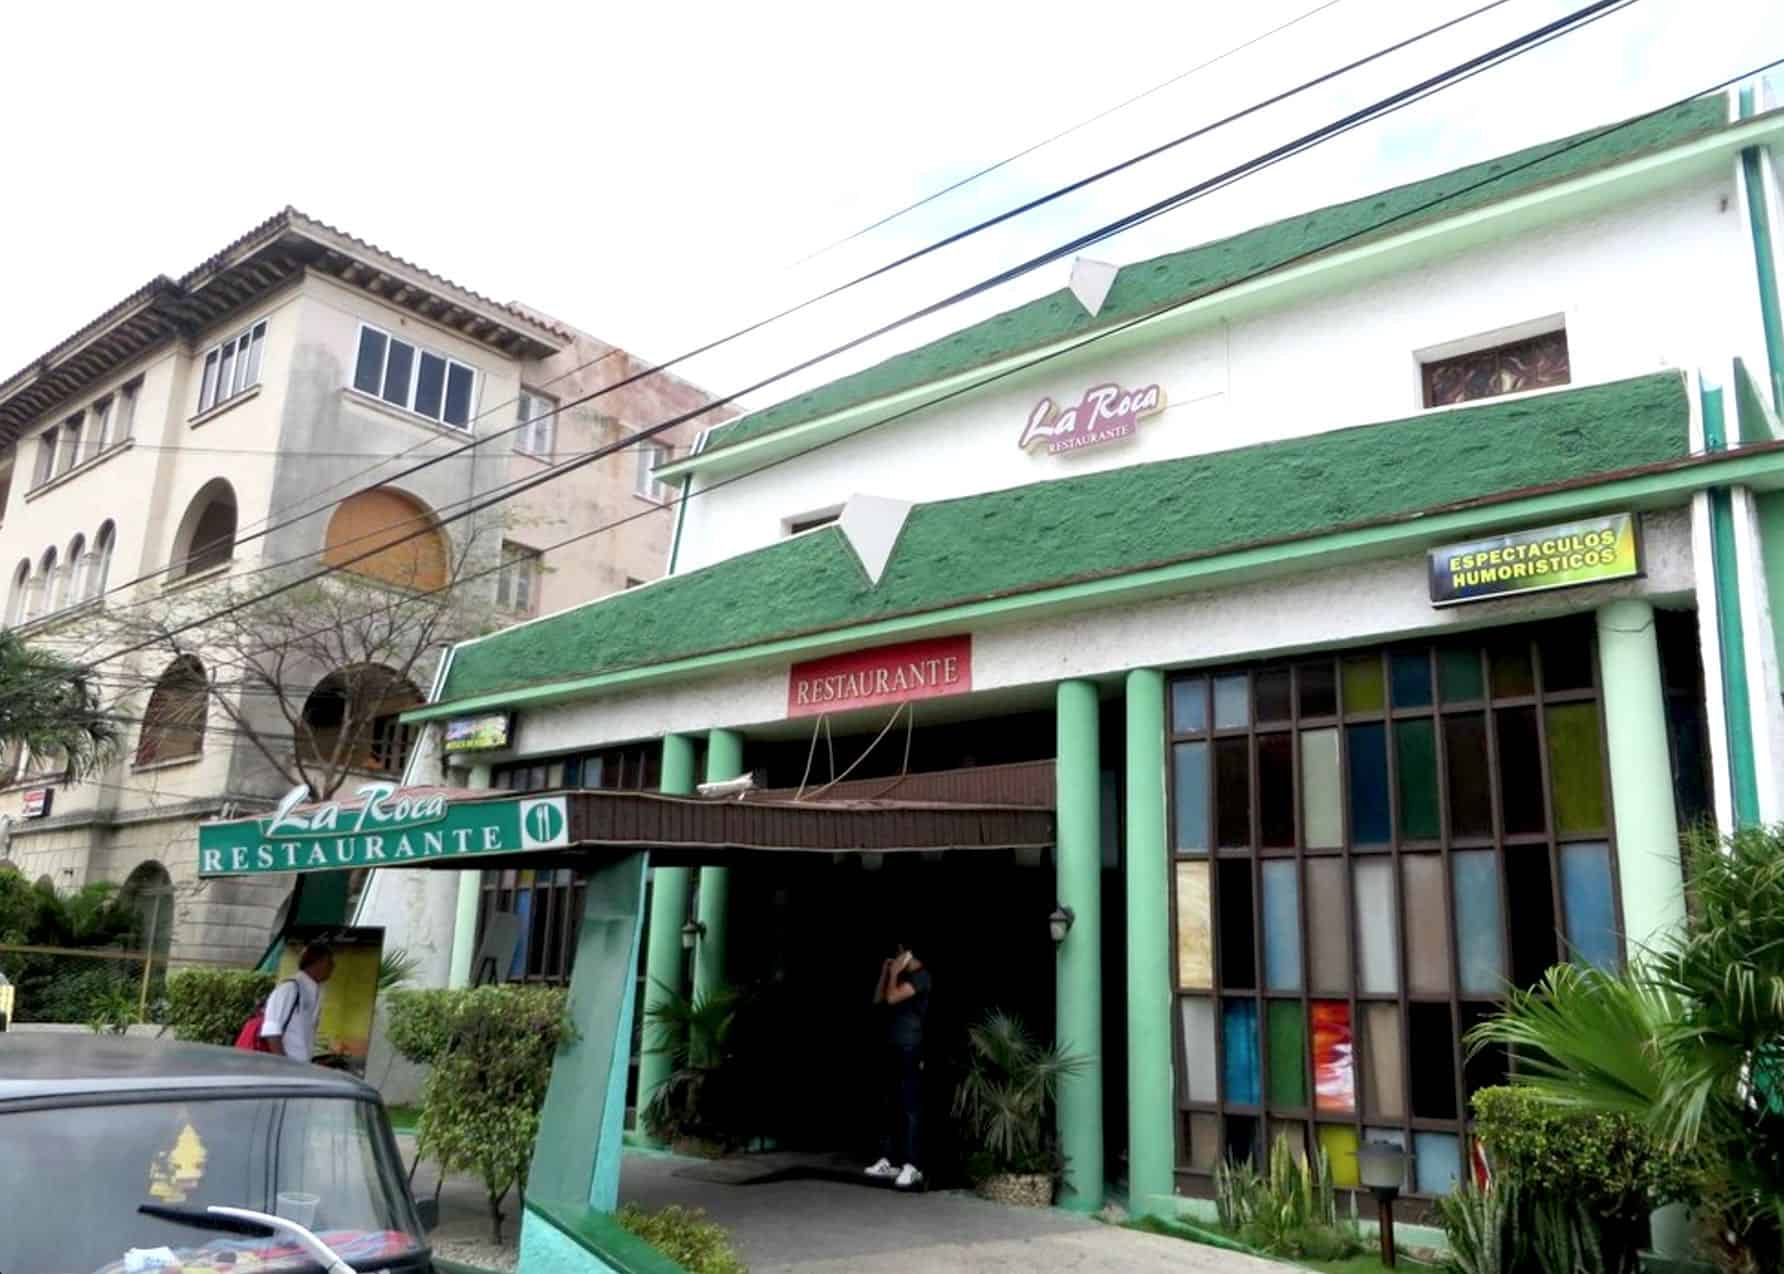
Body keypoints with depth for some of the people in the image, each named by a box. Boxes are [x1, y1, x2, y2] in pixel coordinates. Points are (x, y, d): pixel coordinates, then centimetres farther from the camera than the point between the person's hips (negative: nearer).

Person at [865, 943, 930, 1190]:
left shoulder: (920, 976, -10)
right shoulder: (903, 976, 18)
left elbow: (892, 998, -18)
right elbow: (878, 999, 18)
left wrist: (894, 972, -5)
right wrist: (885, 971, 13)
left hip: (910, 1050, -9)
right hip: (894, 1048, 9)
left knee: (909, 1107, -9)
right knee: (892, 1106, 10)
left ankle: (911, 1166, -10)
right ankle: (889, 1160, 15)